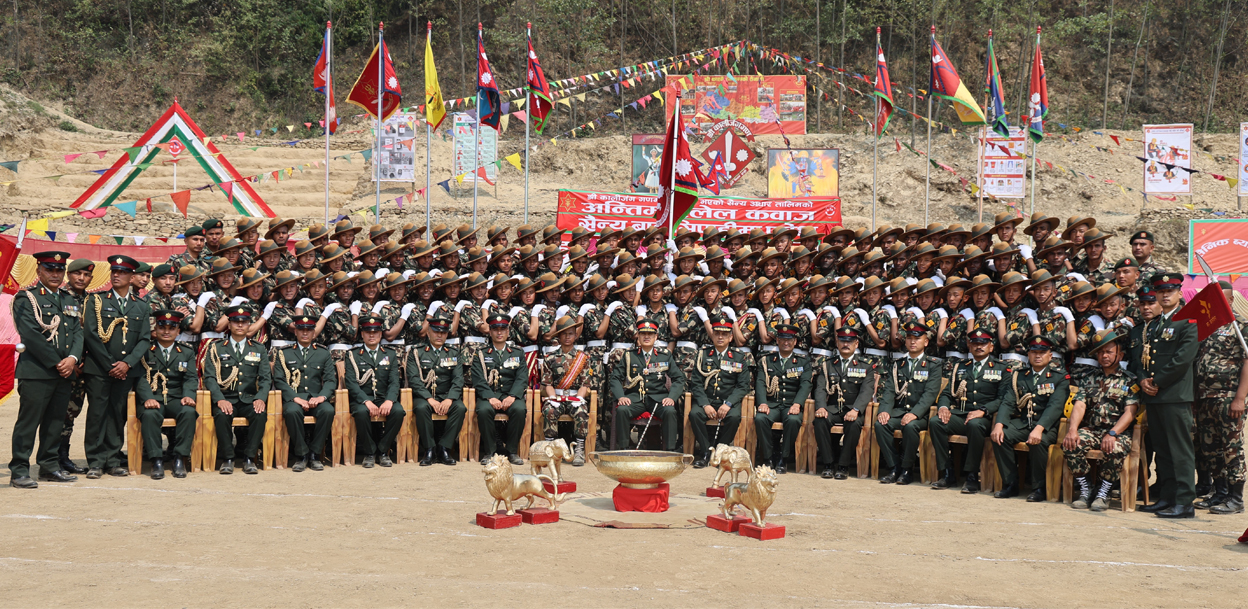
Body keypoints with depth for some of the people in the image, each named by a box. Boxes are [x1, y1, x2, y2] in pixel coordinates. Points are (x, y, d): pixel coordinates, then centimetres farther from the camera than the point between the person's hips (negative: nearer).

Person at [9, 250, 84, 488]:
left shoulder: (70, 300, 18)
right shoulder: (25, 298, -2)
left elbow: (78, 333, 11)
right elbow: (31, 335, -12)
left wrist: (72, 359, -8)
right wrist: (56, 363, -13)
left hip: (64, 372, 6)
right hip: (36, 372, -6)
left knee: (55, 422, 10)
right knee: (28, 422, -5)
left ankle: (49, 466, 19)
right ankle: (19, 471, -2)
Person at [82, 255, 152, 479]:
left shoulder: (141, 307, 11)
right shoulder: (96, 301, 4)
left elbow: (145, 340, 6)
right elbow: (91, 334, -4)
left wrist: (127, 363, -9)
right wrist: (109, 365, -9)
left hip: (126, 370, 2)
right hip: (99, 368, -2)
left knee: (118, 414, 4)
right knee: (97, 413, -3)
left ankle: (113, 461, 10)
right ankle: (95, 462, 2)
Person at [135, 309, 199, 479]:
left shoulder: (187, 353, 18)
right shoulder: (145, 352, 10)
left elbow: (191, 378, 5)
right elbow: (141, 378, -3)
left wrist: (188, 396, -18)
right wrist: (148, 398, -23)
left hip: (176, 400, 2)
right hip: (153, 399, -2)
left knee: (189, 412, -32)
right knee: (149, 414, -35)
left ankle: (180, 458, -24)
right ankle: (156, 460, -29)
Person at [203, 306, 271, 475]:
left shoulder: (259, 350, 14)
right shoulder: (216, 348, 9)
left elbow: (266, 378, 8)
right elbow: (209, 378, 0)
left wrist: (260, 398, -13)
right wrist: (220, 400, -18)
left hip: (249, 400, 1)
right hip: (226, 399, -1)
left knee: (260, 414, -31)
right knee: (222, 415, -34)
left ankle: (249, 458, -22)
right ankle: (227, 459, -22)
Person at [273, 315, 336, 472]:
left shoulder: (323, 354, 16)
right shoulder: (284, 354, 12)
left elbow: (331, 380, 7)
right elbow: (279, 380, 1)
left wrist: (322, 396, -14)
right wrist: (295, 398, -15)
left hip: (317, 399, 1)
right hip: (294, 398, -1)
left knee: (328, 410, -33)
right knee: (292, 411, -37)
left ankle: (315, 454, -20)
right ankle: (301, 455, -23)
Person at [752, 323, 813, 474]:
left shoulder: (803, 362, 13)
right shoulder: (766, 360, 14)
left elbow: (805, 385, -2)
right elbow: (760, 382, 2)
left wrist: (797, 404, -22)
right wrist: (762, 403, -18)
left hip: (791, 406, -1)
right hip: (771, 404, 1)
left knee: (793, 420, -35)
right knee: (760, 418, -32)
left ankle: (782, 458, -19)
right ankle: (768, 457, -17)